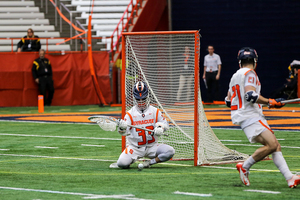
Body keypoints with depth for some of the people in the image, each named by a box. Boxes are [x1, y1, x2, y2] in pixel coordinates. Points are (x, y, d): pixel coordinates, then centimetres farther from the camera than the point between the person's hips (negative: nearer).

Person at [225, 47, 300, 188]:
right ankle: (244, 167, -11)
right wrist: (270, 102, -14)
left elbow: (228, 101, 26)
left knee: (275, 145, 1)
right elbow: (250, 95, -21)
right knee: (272, 144, -21)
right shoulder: (250, 73, -6)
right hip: (249, 116, -10)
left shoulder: (235, 76, 21)